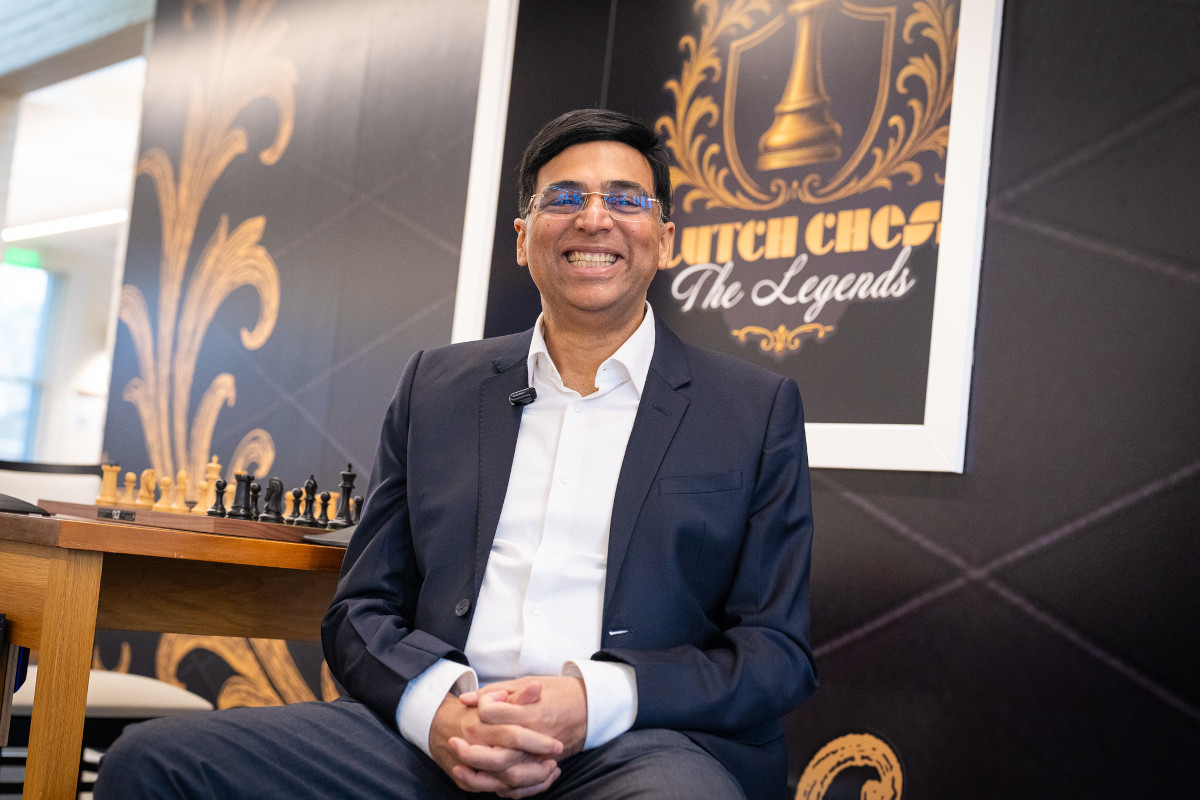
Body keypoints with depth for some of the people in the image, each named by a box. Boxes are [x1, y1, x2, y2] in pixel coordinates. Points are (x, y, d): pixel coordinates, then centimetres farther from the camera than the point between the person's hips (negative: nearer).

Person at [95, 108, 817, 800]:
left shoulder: (757, 410, 11)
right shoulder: (435, 387, 18)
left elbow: (777, 652, 6)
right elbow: (363, 612, 16)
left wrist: (593, 702, -12)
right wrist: (438, 707, -7)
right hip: (432, 738, 2)